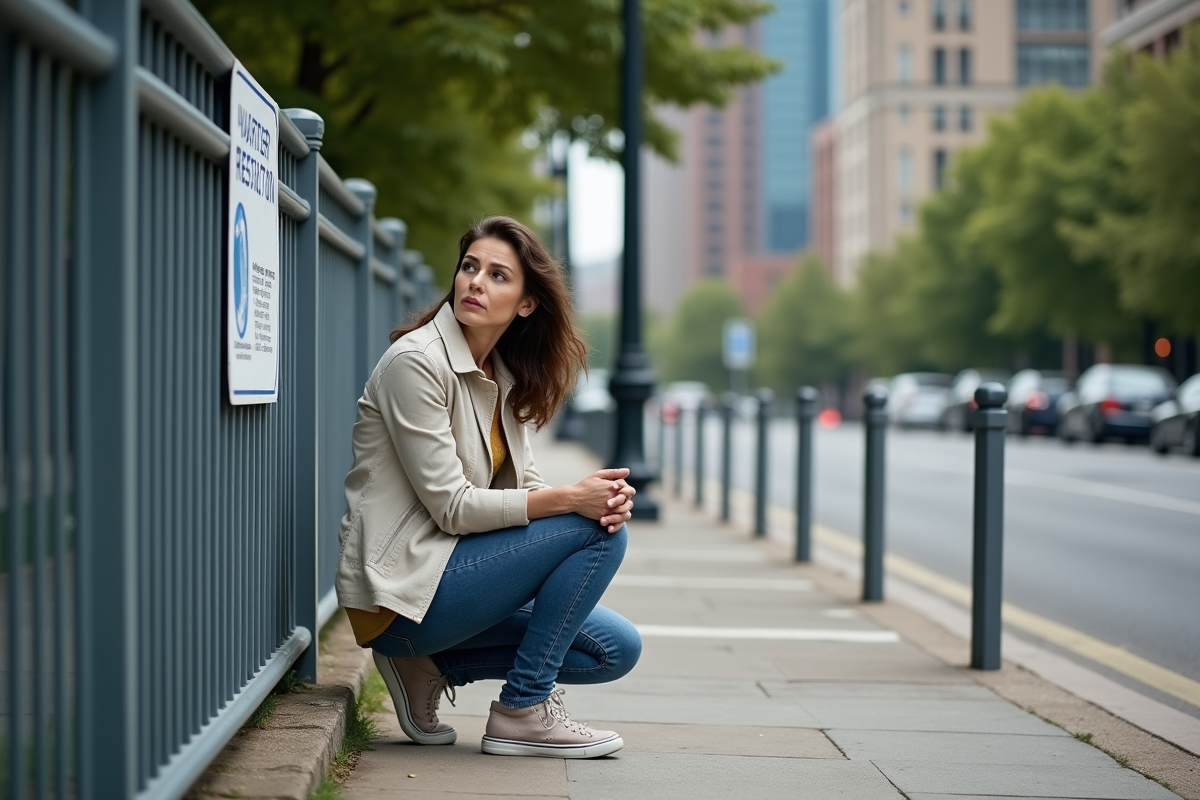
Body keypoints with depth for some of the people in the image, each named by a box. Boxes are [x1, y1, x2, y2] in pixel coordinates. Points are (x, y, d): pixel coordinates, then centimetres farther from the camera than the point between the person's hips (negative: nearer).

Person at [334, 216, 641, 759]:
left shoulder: (504, 377, 11)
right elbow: (450, 507, -19)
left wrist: (603, 500, -15)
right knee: (596, 534, -15)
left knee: (616, 649, 5)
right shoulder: (415, 362, -15)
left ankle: (431, 664, 7)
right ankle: (523, 711, -7)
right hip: (403, 586, -9)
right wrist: (571, 500, -24)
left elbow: (525, 488, 7)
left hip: (447, 579, 9)